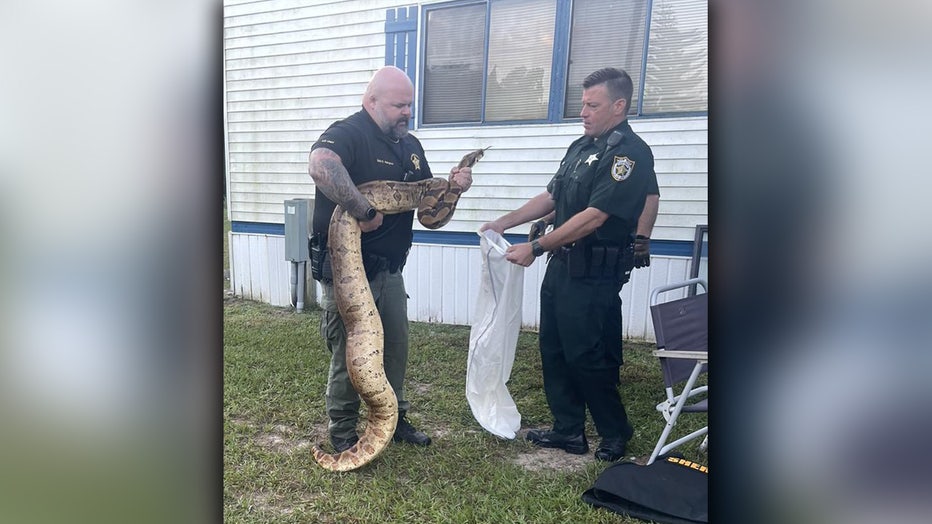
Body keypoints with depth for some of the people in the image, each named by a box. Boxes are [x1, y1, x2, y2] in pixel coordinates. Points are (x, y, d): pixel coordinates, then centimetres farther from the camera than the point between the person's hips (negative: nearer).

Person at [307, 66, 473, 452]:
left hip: (389, 269, 8)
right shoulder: (348, 133, -15)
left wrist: (452, 186, -5)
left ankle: (393, 418, 36)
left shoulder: (410, 146, 12)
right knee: (349, 354, 4)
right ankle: (343, 435, 23)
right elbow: (319, 164, -39)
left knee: (395, 348, 17)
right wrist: (364, 211, -34)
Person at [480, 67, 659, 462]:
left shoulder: (630, 153, -15)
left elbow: (593, 218, -21)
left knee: (586, 356, 0)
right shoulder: (581, 146, 13)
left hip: (595, 274, -9)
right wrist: (503, 222, 11)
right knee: (554, 350, 12)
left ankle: (616, 434, 22)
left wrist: (535, 248, -19)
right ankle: (569, 431, 26)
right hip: (562, 265, 9)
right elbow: (551, 197, 19)